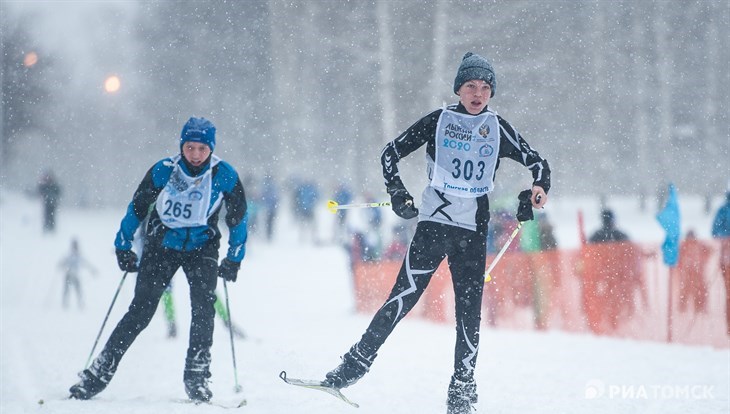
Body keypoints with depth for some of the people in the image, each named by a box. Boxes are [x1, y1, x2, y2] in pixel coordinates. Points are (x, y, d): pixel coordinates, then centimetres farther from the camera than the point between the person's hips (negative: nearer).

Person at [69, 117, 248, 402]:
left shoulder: (224, 176, -13)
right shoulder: (163, 171, -14)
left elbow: (239, 217, 0)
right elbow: (137, 207, 0)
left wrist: (234, 259, -1)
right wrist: (123, 246, 2)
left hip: (202, 248, 0)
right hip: (161, 246, 0)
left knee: (203, 306, -20)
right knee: (141, 311, -7)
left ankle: (197, 378, -13)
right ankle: (99, 372, 0)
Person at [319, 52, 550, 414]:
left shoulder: (498, 129, 8)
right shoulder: (438, 121, 4)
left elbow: (535, 161, 14)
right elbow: (391, 153, 8)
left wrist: (539, 187, -8)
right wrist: (399, 194, -4)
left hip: (473, 229, 2)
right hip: (433, 221, -2)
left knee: (469, 310, -1)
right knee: (404, 296, -10)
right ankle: (356, 363, -4)